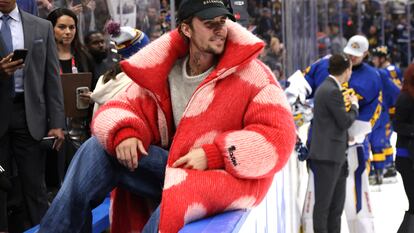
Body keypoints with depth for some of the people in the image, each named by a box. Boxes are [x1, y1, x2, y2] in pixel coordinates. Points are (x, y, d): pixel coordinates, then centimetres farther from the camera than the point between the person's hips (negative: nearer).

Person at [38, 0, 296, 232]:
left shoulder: (250, 74, -8)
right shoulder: (164, 72, 5)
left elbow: (280, 137, -15)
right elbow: (122, 108, 8)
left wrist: (213, 155, -22)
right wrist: (124, 134, -18)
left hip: (230, 176, -5)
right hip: (178, 169, 5)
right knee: (99, 148, -10)